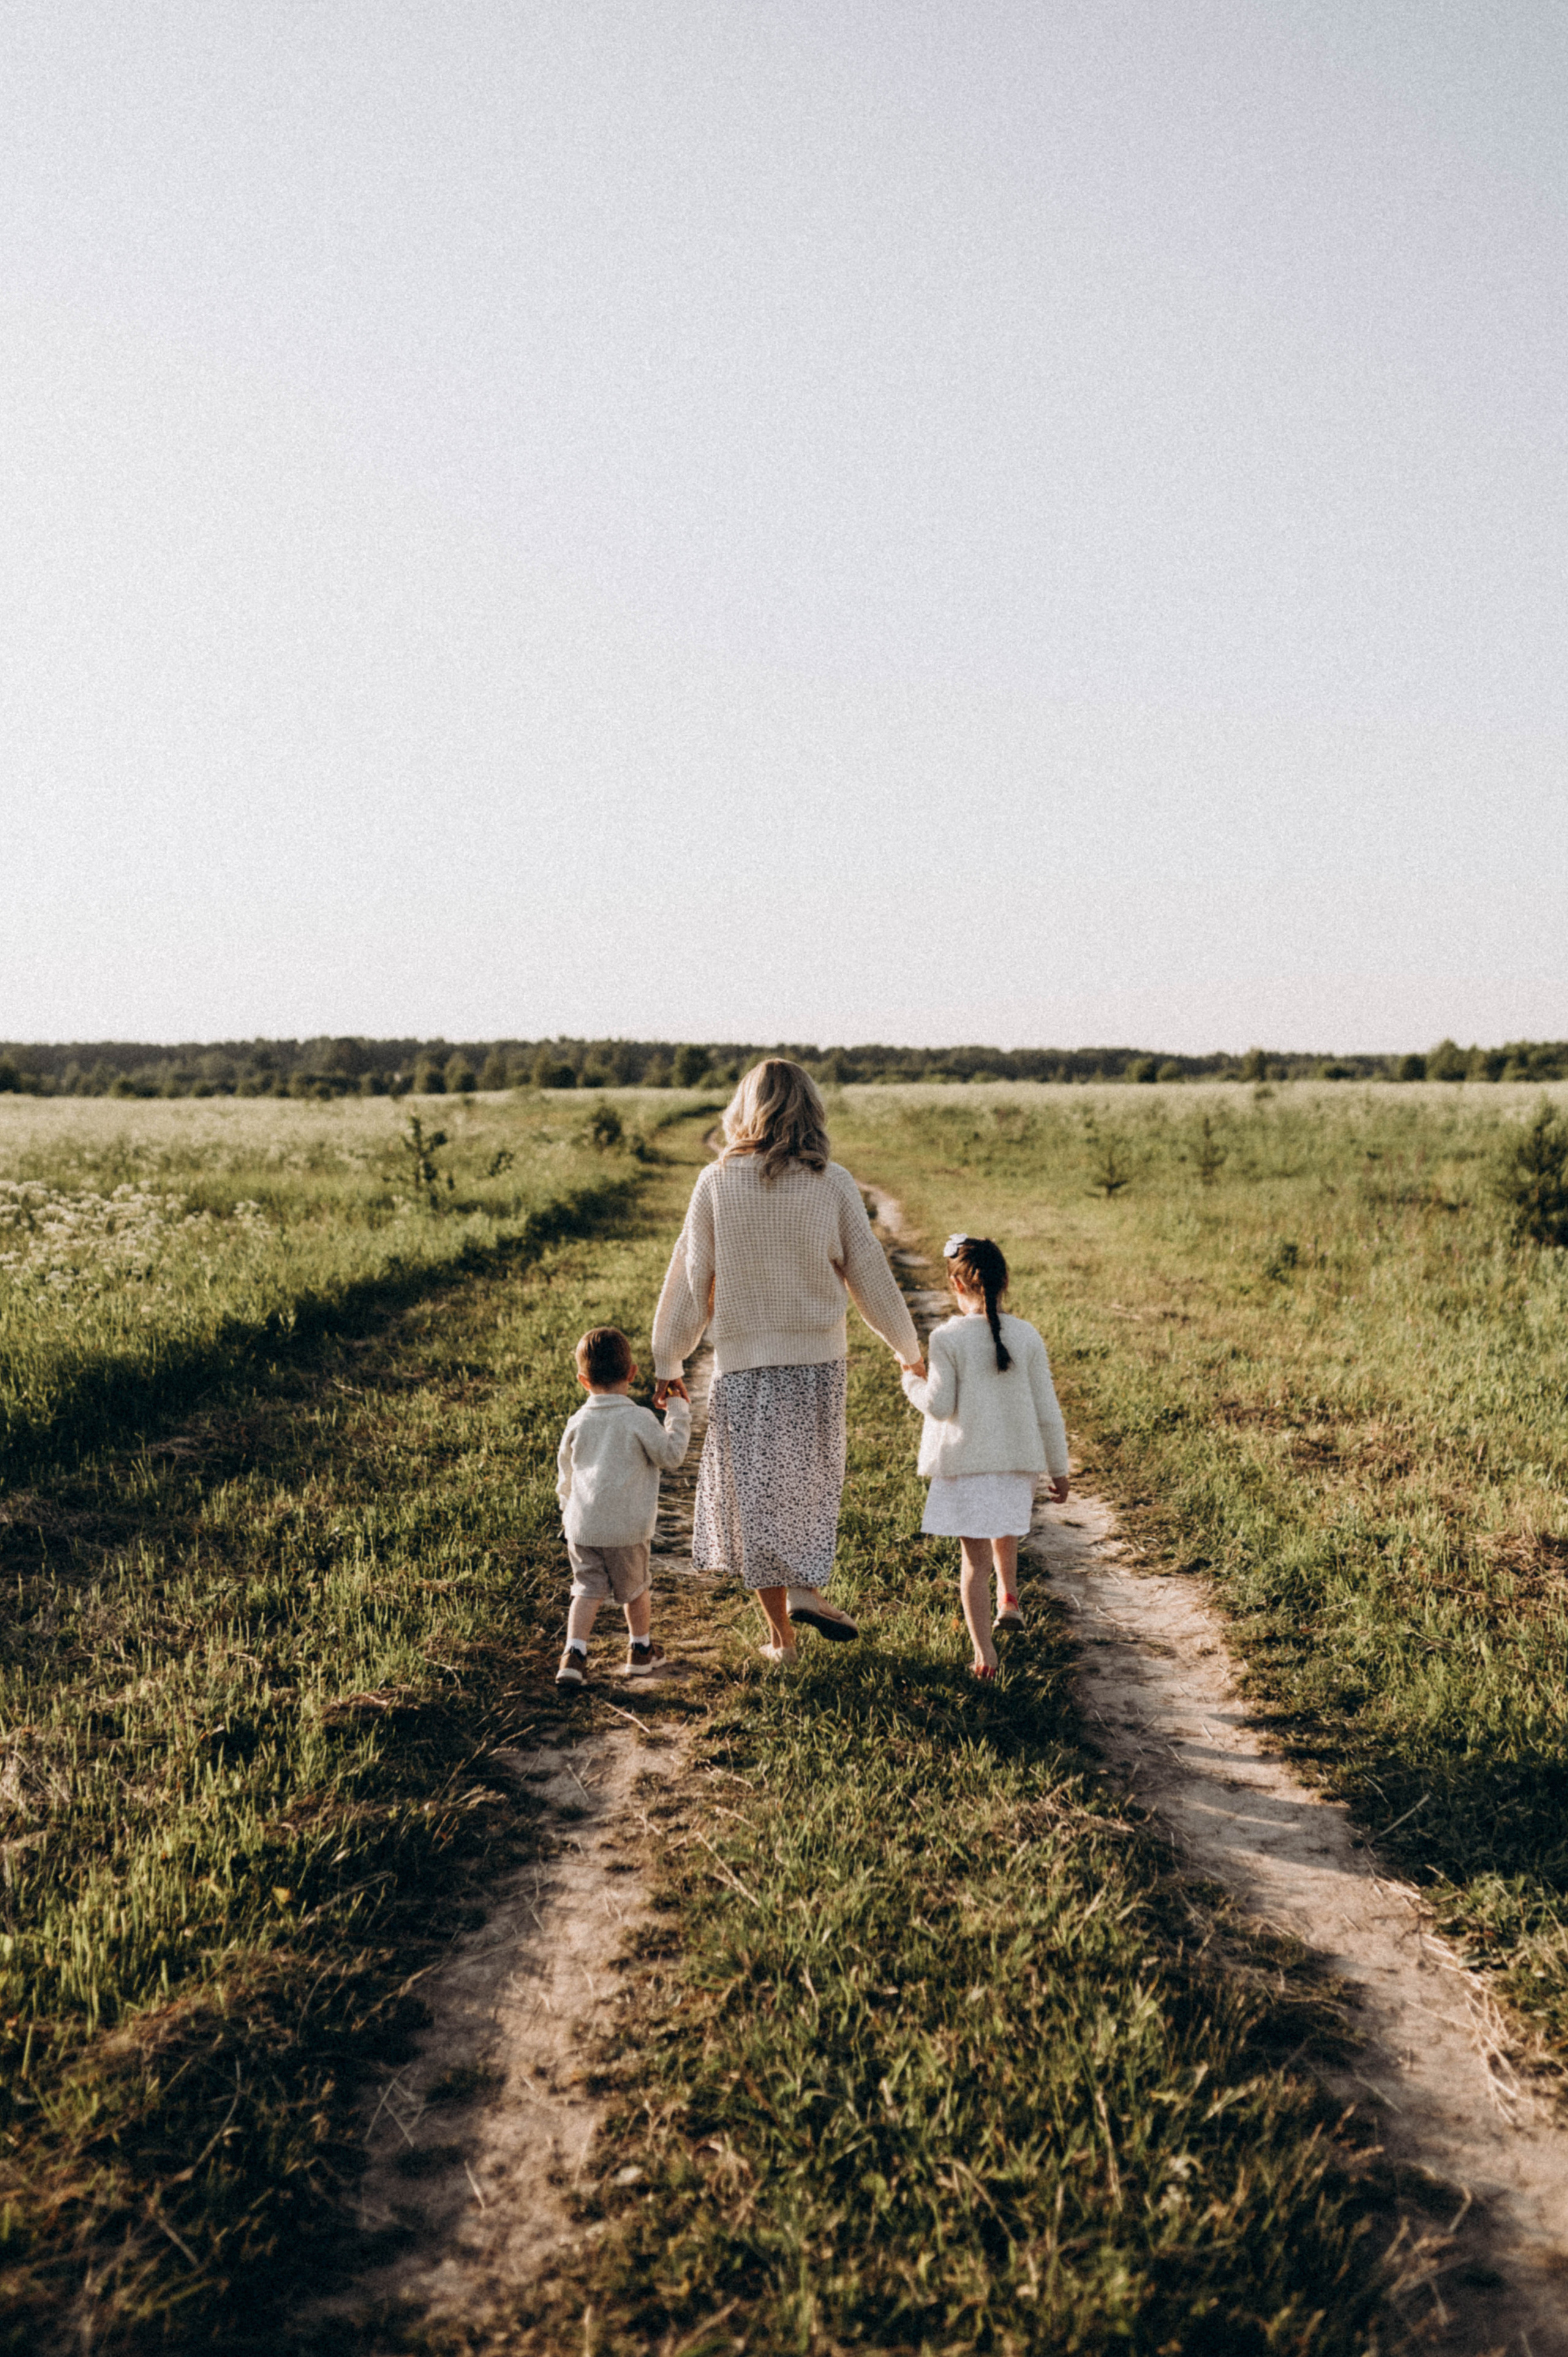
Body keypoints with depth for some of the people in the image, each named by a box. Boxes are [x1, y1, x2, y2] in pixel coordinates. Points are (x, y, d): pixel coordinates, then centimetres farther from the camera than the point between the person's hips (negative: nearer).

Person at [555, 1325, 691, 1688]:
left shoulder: (577, 1423, 4)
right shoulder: (640, 1420, -10)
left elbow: (565, 1474, 15)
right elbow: (671, 1456, -1)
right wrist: (679, 1413, 7)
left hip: (581, 1527, 3)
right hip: (627, 1528, -3)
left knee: (587, 1588, 9)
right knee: (636, 1588, 16)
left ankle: (574, 1653, -6)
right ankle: (641, 1651, 31)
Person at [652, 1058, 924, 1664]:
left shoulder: (717, 1182, -5)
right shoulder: (832, 1184, -5)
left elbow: (689, 1278, -2)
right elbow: (869, 1274, 0)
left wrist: (668, 1362, 9)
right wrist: (909, 1351, 13)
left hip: (742, 1362, 0)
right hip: (818, 1358, 1)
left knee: (755, 1490, 10)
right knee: (810, 1478, 22)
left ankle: (780, 1635, 17)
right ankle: (804, 1587, 7)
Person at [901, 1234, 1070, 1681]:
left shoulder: (947, 1338, -13)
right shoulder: (1026, 1336, -3)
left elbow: (940, 1405, -13)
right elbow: (1046, 1411, 0)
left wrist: (911, 1382, 7)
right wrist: (1059, 1469, 10)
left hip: (964, 1463, -3)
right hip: (1017, 1460, 3)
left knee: (975, 1557, 3)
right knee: (1005, 1534, 32)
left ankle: (984, 1653, 1)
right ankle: (1008, 1599, 37)